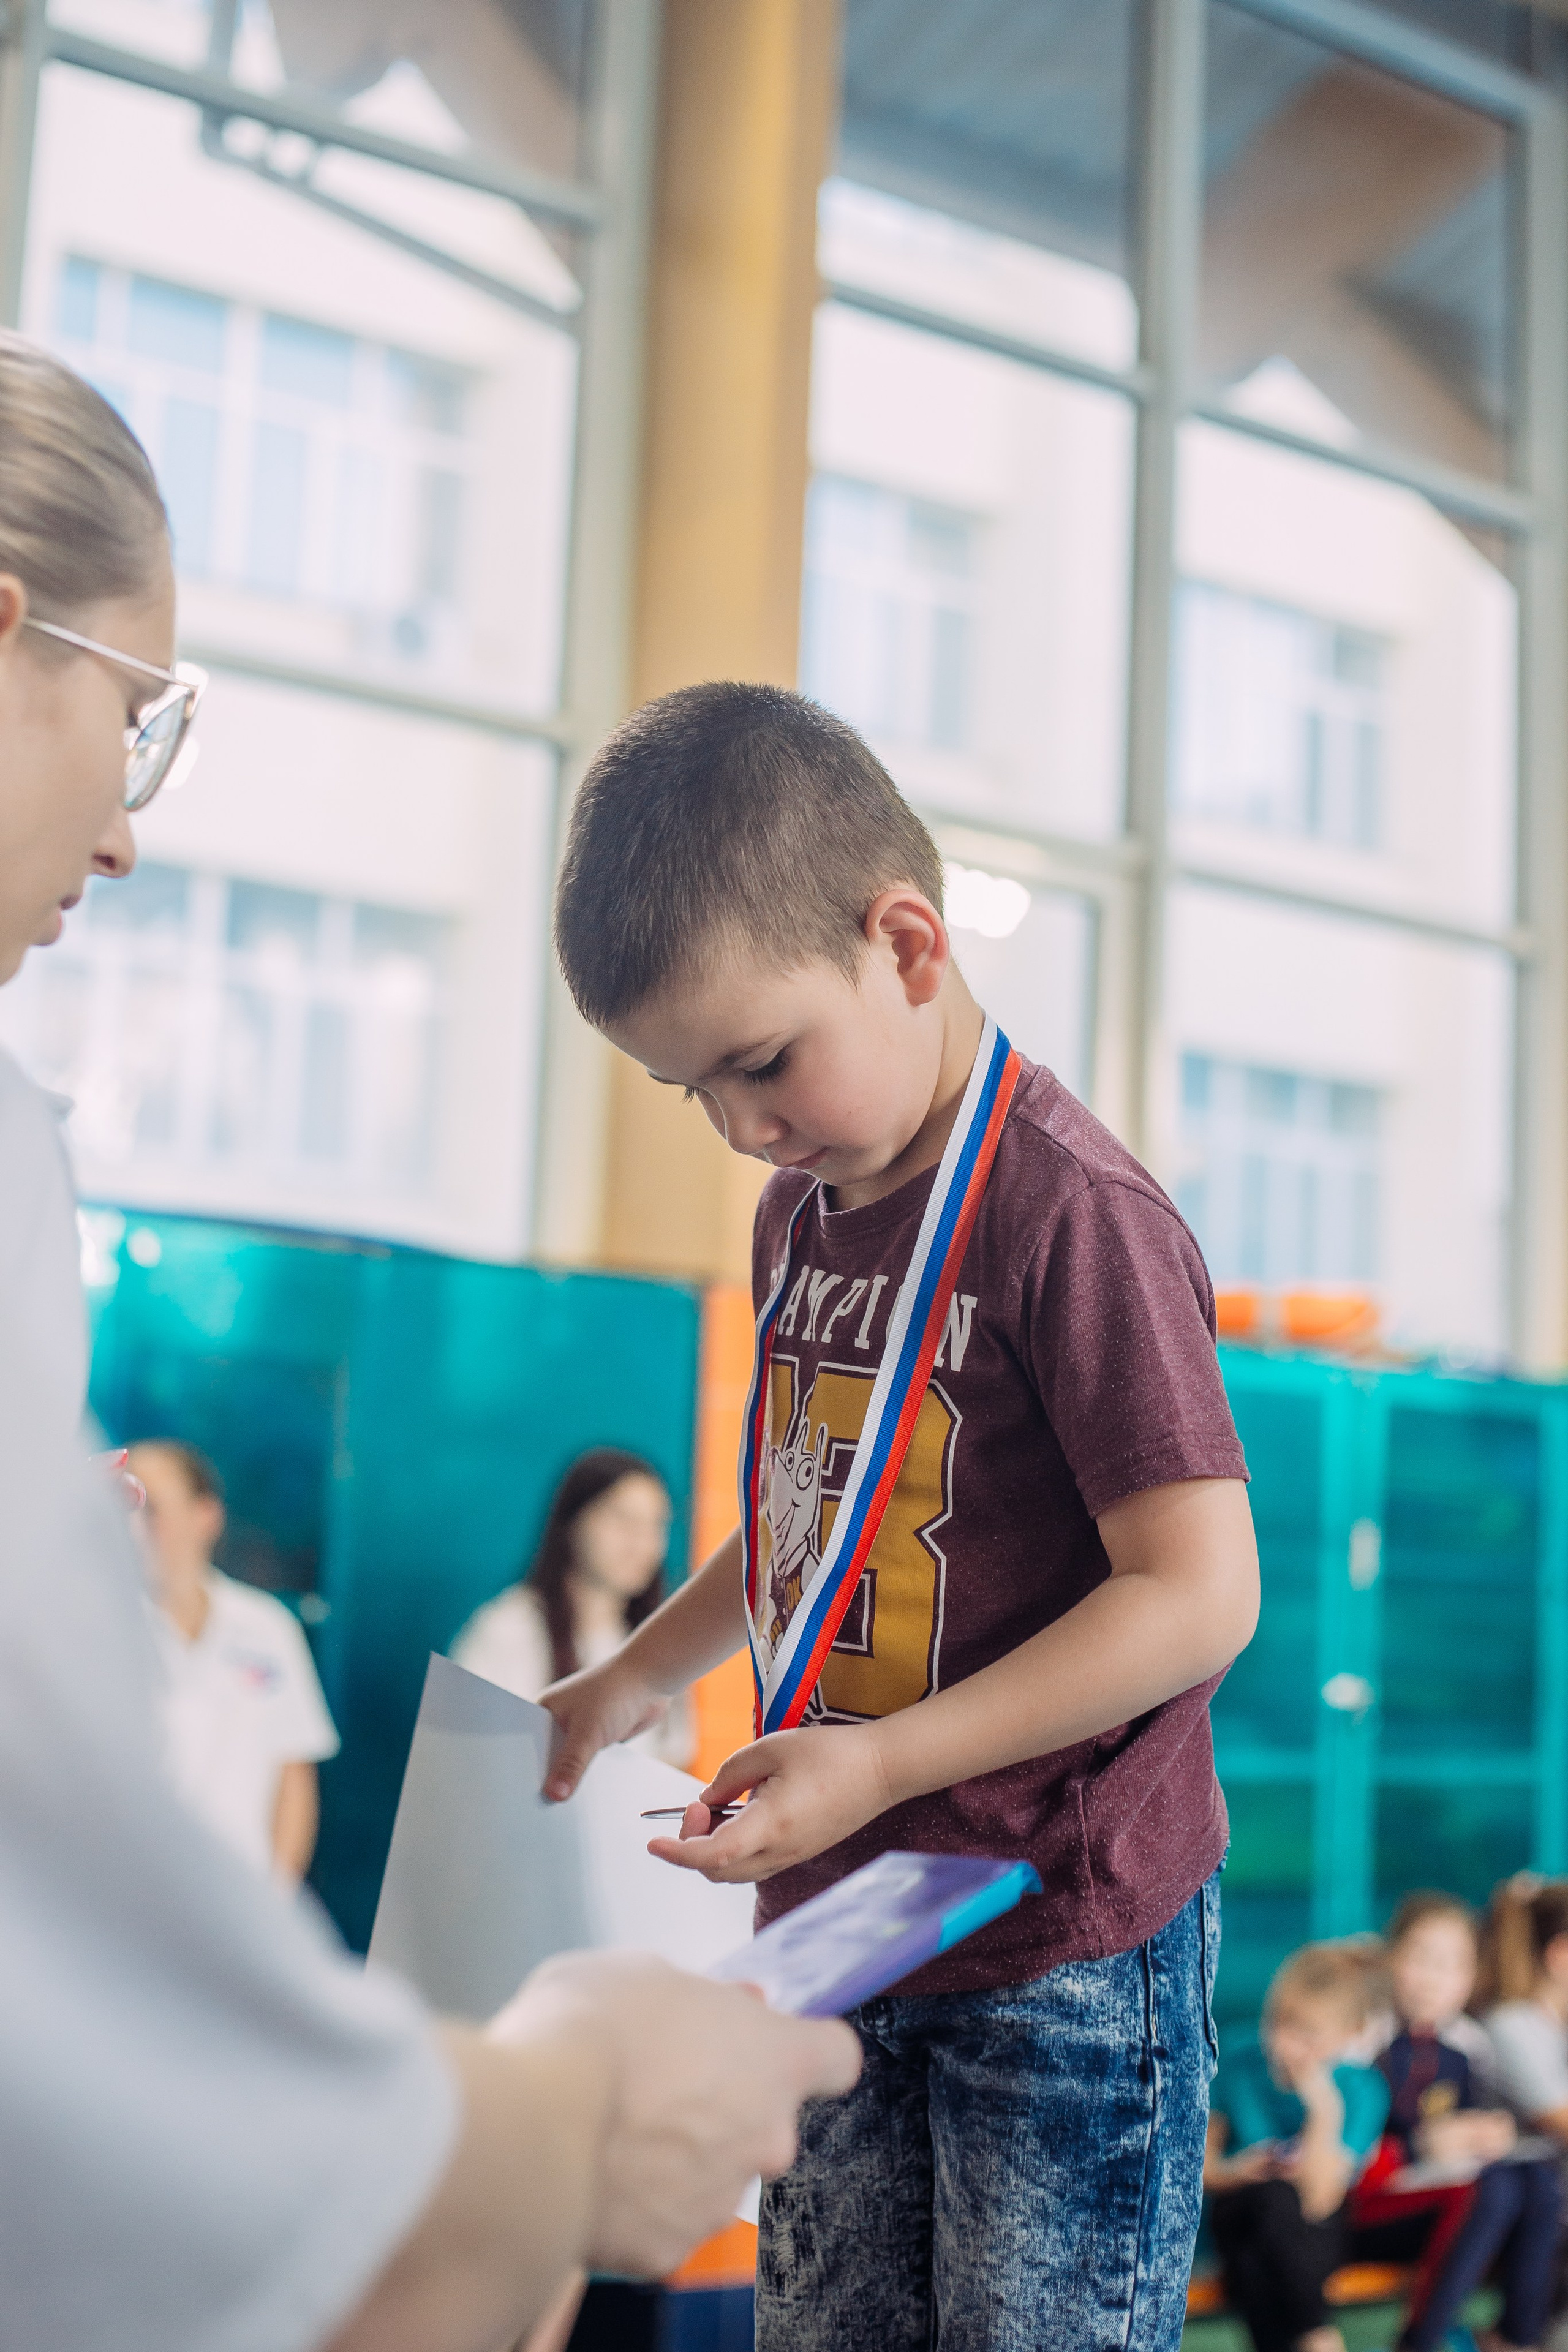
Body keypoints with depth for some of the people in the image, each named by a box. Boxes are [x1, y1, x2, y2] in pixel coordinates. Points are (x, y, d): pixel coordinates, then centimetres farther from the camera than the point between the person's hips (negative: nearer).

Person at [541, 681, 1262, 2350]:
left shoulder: (1071, 1214, -19)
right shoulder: (798, 1212, 8)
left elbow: (1198, 1590, -22)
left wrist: (880, 1764, -25)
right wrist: (634, 1678, 16)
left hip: (1065, 1947, -8)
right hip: (846, 1922, 8)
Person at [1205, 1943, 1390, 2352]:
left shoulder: (1363, 2091, -12)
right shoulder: (1238, 2066, -5)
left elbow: (1317, 2202, -20)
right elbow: (1201, 2163, 3)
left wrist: (1325, 2109, -27)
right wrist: (1236, 2172, -17)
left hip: (1312, 2237, -2)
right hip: (1242, 2221, 2)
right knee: (1272, 2193, -33)